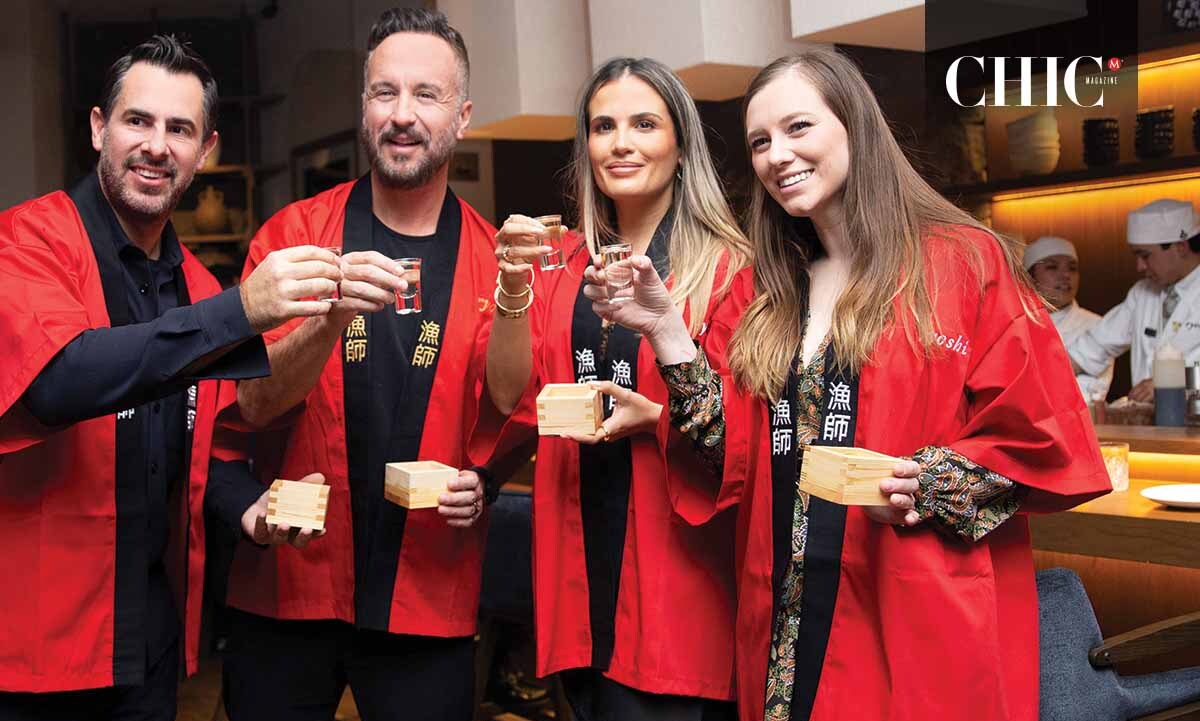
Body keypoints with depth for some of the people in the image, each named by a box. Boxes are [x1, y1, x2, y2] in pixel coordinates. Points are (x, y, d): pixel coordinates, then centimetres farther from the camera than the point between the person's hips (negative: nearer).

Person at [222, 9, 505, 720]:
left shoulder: (494, 261, 0)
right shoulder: (293, 234, -1)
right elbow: (254, 401, -11)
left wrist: (483, 481, -11)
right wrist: (331, 318, -28)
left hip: (429, 605, 0)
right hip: (287, 587, 0)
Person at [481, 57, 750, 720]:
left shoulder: (726, 266, -6)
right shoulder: (565, 263, 8)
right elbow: (511, 398, 1)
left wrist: (651, 416, -20)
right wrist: (514, 285, -12)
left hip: (676, 557, -4)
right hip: (577, 554, 4)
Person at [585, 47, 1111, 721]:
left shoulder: (965, 261, -3)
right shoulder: (761, 292, 11)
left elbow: (1042, 440, -5)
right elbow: (734, 451, 2)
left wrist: (931, 483, -19)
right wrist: (664, 328, -5)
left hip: (924, 621, -4)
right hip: (786, 617, 5)